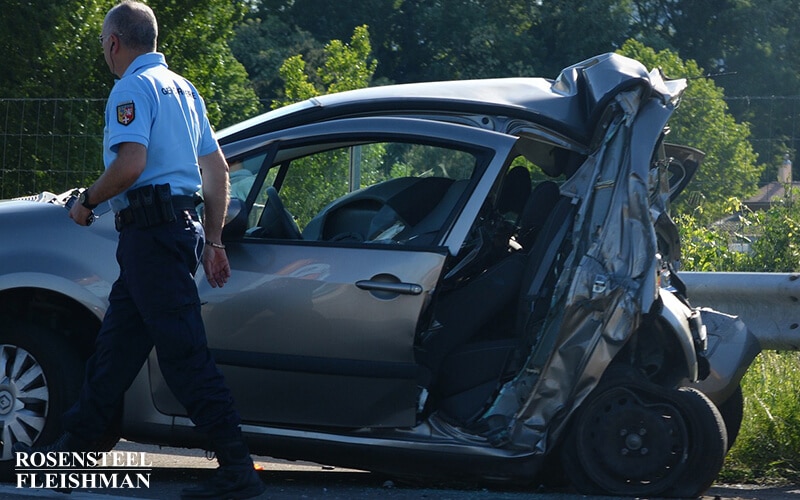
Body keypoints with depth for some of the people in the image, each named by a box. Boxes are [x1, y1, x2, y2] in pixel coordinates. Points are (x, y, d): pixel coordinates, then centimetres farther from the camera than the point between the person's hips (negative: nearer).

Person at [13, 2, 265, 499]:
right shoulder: (182, 87, 20)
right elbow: (217, 169, 21)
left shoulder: (133, 88, -9)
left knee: (185, 353, -11)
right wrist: (213, 241, 22)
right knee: (116, 344, 17)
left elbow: (130, 164, -22)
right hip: (183, 226, 10)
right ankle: (74, 446, 26)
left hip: (151, 229, -10)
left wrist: (87, 201, -6)